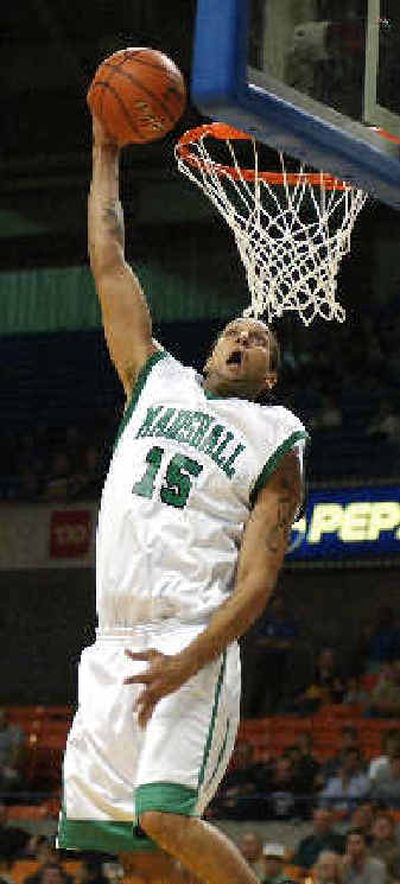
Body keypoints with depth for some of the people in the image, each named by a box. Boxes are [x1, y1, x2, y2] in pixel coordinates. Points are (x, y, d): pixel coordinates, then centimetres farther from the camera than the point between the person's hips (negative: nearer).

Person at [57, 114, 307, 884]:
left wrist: (187, 663, -19)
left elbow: (257, 580, -5)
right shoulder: (156, 381, 19)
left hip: (193, 648, -5)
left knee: (167, 815, -22)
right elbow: (108, 265, 21)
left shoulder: (275, 443, 5)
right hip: (114, 648, 5)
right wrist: (106, 153, 21)